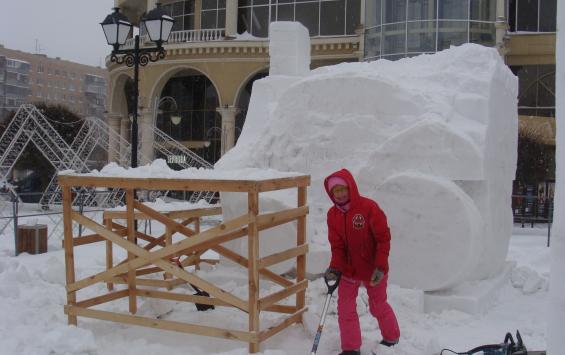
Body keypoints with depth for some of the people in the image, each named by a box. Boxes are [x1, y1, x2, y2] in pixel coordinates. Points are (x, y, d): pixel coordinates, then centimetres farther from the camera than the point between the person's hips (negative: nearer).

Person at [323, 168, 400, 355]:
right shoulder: (333, 214, -5)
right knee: (345, 308, 2)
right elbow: (337, 245, -2)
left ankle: (391, 338, 40)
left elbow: (383, 238, -17)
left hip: (373, 270, -4)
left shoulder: (369, 207, -20)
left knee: (378, 306, 13)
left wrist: (381, 266, -21)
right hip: (348, 270, 4)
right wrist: (335, 268, -17)